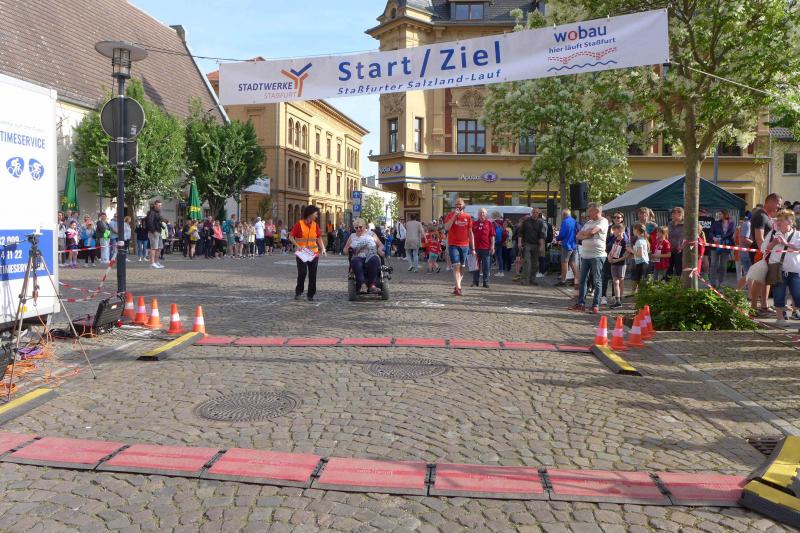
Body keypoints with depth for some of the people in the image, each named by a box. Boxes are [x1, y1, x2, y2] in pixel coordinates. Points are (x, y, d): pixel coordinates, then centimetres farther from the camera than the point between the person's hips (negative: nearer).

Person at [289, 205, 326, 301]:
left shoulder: (315, 225, 8)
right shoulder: (299, 224, -6)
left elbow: (319, 238, 10)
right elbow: (291, 237, -6)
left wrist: (323, 248, -4)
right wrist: (298, 246, -17)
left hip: (314, 253, 4)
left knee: (313, 274, 3)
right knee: (302, 273, -10)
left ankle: (311, 294, 13)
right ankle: (298, 292, 9)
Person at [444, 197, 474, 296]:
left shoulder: (467, 217, 7)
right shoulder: (450, 215, 1)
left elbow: (470, 233, 11)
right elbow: (446, 228, -15)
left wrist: (473, 248, 9)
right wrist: (455, 215, -17)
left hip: (465, 245, 3)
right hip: (453, 245, -3)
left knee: (462, 267, 8)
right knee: (456, 266, -13)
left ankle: (457, 287, 21)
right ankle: (458, 287, -17)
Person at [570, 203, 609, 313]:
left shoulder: (603, 221, -5)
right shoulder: (588, 222, 18)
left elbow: (592, 231, -20)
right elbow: (578, 236, 13)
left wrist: (583, 233, 0)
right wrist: (587, 235, -7)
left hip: (597, 256, -7)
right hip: (585, 255, 7)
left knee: (597, 282, -2)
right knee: (582, 280, 8)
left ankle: (596, 305, 0)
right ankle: (581, 303, 14)